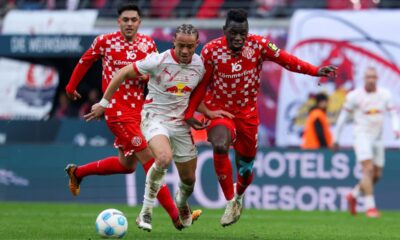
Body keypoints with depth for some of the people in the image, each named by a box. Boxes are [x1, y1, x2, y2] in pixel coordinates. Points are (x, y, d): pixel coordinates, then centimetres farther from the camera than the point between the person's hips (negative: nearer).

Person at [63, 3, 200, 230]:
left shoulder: (148, 44, 2)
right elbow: (85, 62, 9)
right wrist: (71, 86, 20)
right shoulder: (105, 41, -7)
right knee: (150, 158, -12)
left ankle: (77, 172, 38)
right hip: (117, 110, -6)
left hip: (139, 108, 6)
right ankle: (176, 217, -13)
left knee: (127, 164, 17)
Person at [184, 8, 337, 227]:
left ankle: (239, 196, 46)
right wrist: (189, 113, -5)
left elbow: (286, 60, -10)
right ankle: (231, 202, -19)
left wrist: (316, 71, -19)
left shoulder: (258, 45, -15)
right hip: (219, 110, -2)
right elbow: (201, 84, -6)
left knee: (246, 163, 11)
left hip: (248, 112, 2)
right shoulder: (211, 50, -16)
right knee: (219, 146, -31)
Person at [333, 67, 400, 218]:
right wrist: (335, 138, 6)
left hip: (377, 138, 5)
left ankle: (353, 195, 31)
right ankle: (370, 207, -19)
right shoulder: (354, 96, -5)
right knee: (369, 169, -20)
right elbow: (343, 117, 2)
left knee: (376, 175, 8)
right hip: (362, 136, -5)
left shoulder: (385, 95, 4)